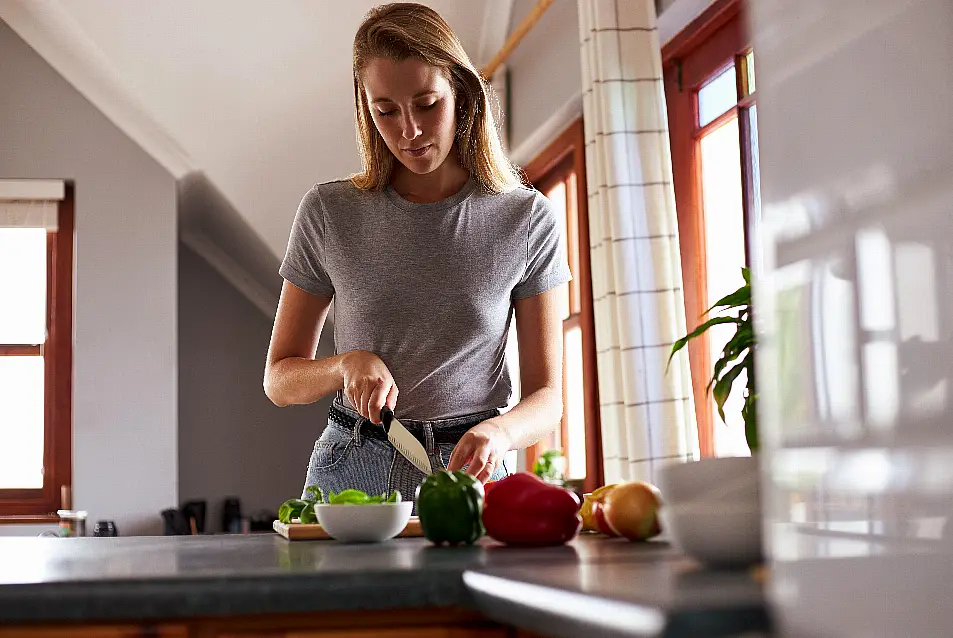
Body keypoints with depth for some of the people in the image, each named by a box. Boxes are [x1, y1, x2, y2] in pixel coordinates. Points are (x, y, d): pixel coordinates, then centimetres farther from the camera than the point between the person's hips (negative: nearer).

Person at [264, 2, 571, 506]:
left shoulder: (527, 220, 1)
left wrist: (499, 432, -19)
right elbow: (279, 379, 10)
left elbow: (546, 397, 2)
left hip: (469, 471, 0)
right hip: (349, 472, 1)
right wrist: (347, 364, -11)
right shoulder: (328, 214, 3)